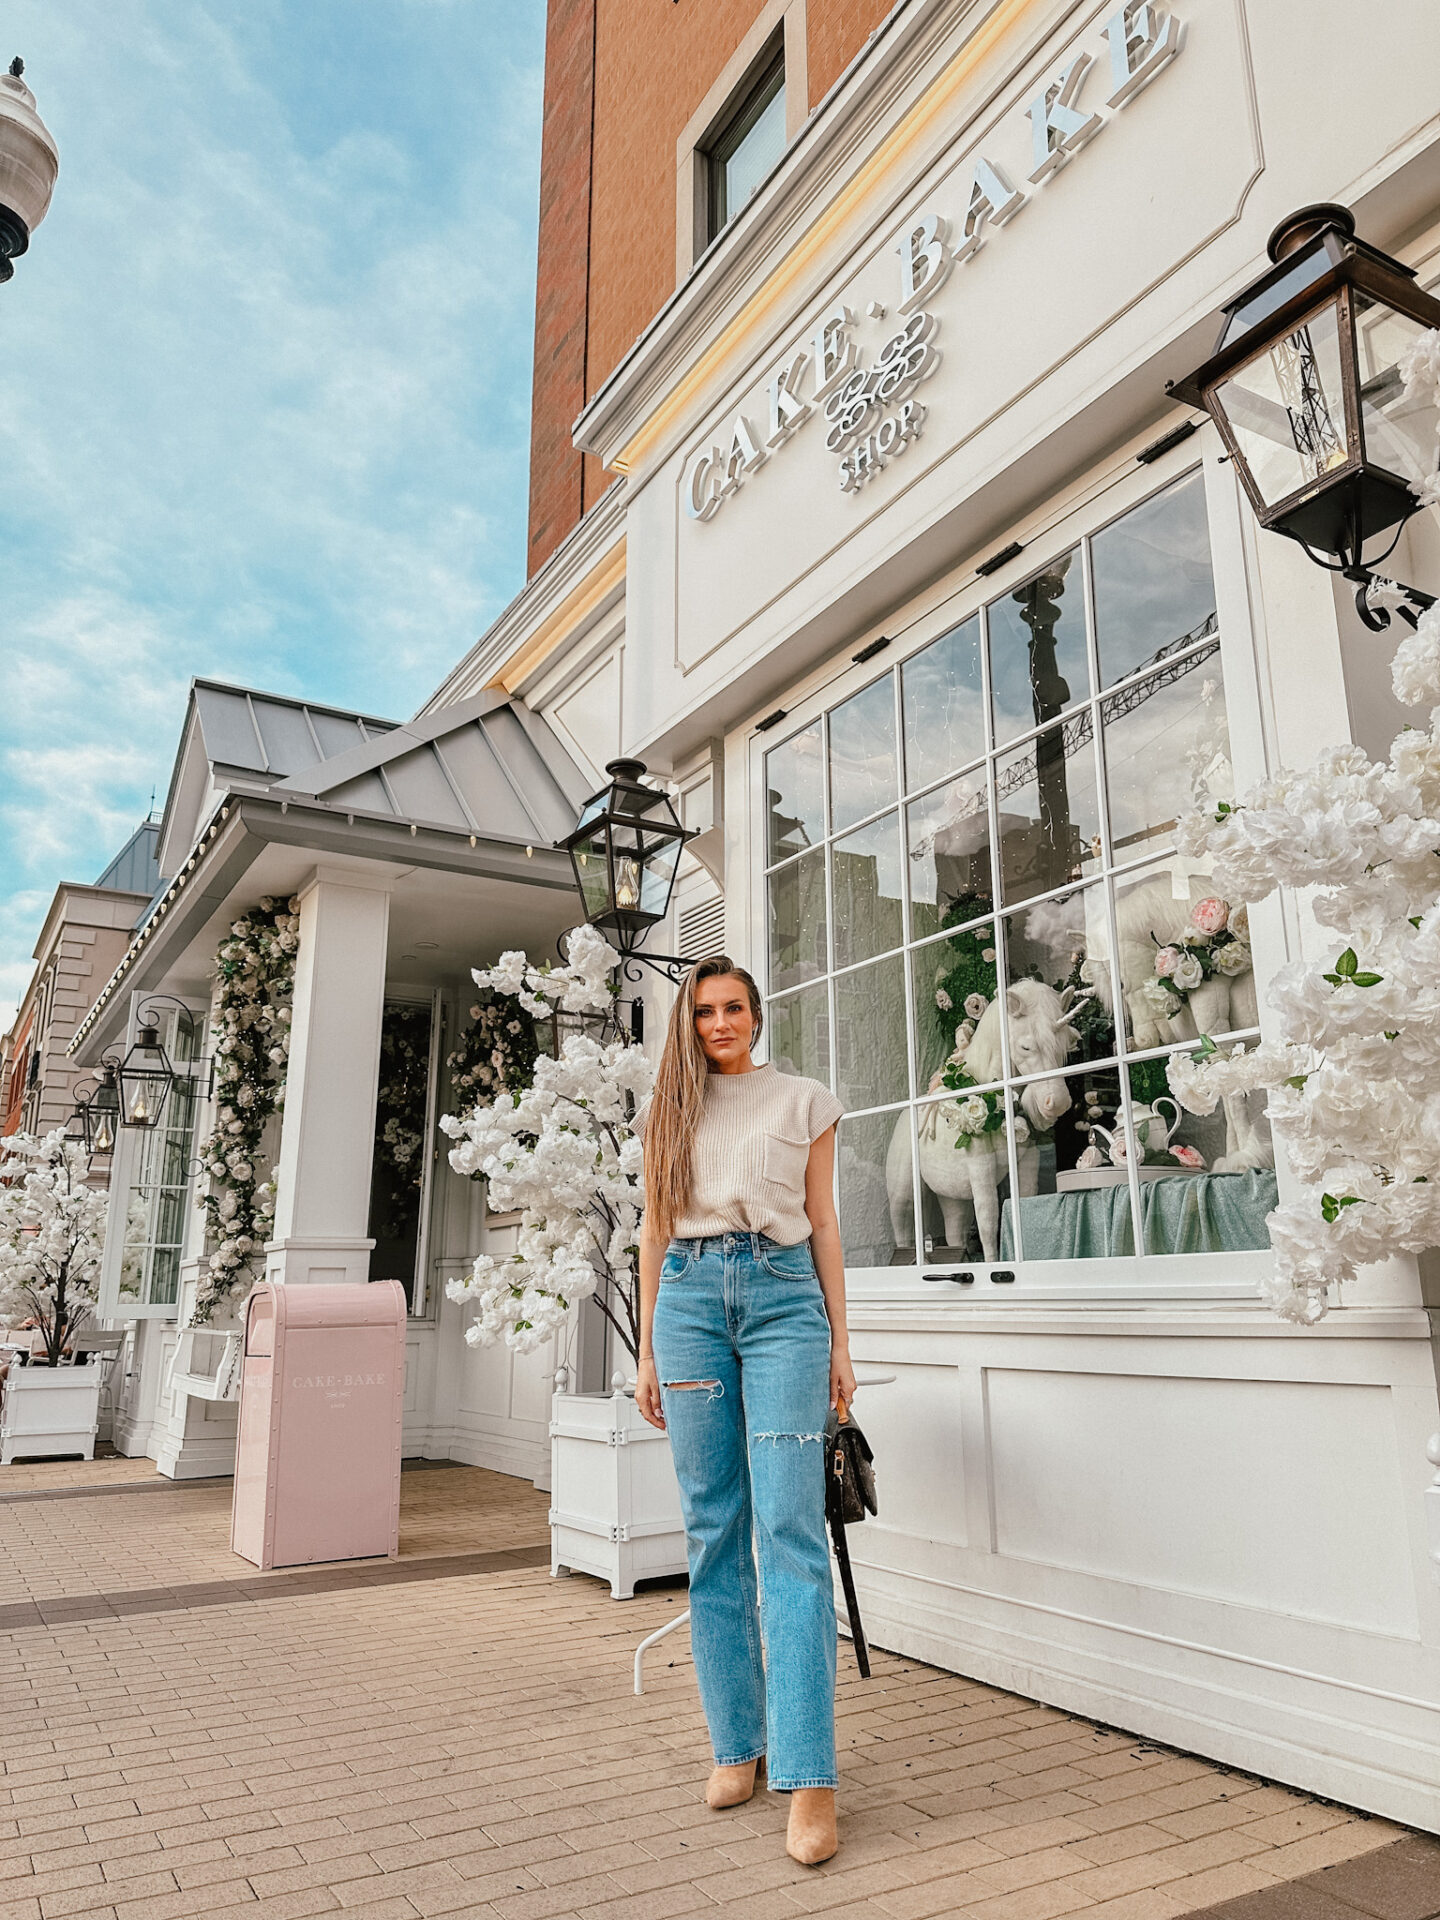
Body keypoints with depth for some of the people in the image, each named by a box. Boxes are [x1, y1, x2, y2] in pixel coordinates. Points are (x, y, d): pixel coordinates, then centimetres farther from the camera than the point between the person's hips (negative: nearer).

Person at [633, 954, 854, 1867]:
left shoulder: (805, 1101, 10)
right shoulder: (669, 1107, 15)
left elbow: (823, 1224, 10)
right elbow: (653, 1230, 15)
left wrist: (839, 1343, 6)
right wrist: (647, 1352, 12)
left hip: (782, 1294, -2)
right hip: (690, 1298, 2)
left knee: (791, 1527, -10)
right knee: (713, 1530, 4)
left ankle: (810, 1776, -7)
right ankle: (737, 1742, 16)